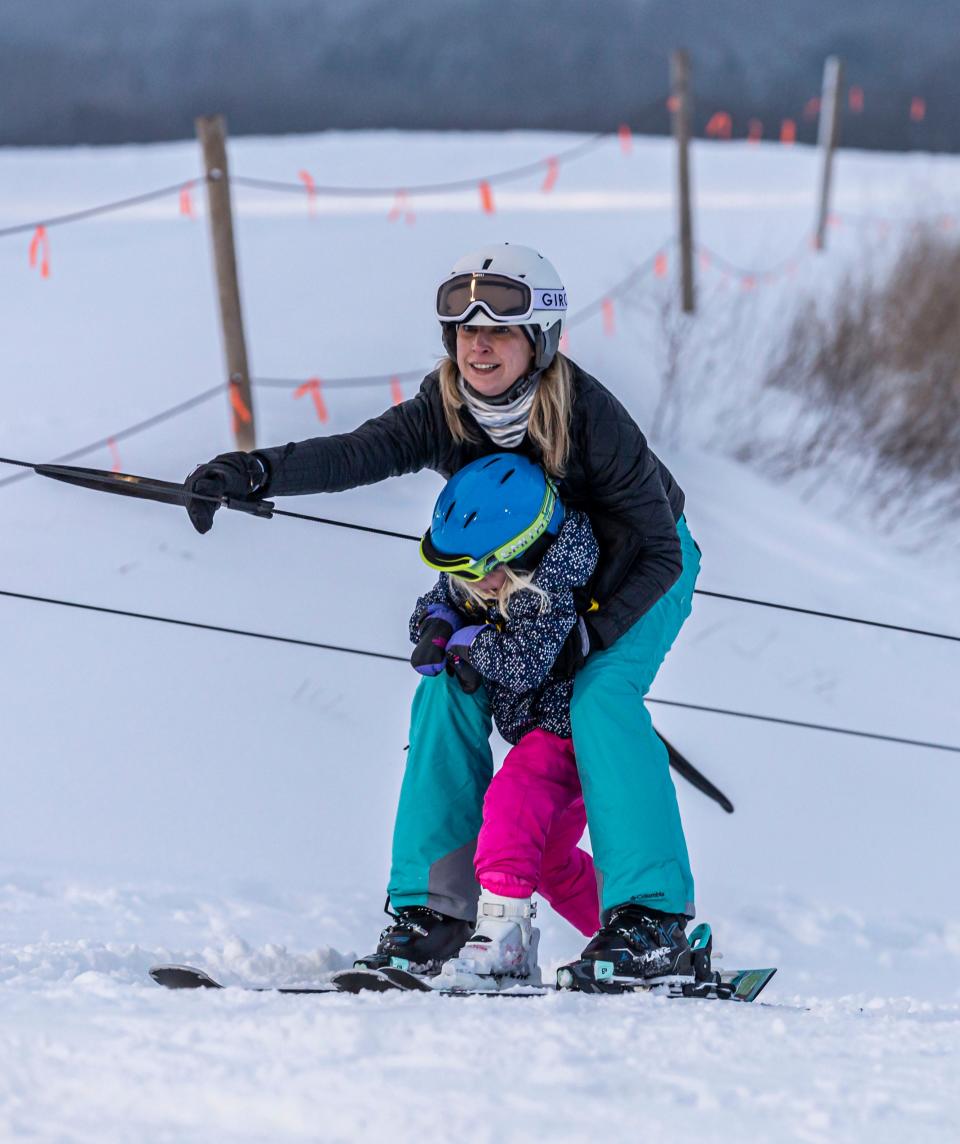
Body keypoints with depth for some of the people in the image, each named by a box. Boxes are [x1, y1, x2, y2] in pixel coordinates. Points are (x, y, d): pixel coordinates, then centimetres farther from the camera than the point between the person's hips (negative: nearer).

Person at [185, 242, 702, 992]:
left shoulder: (590, 418, -33)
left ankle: (653, 916, -26)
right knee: (450, 688, -14)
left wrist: (589, 635, -37)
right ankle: (434, 907, -8)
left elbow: (655, 550, -26)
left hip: (643, 569, -5)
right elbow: (360, 453, -41)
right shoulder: (446, 412, -22)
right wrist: (258, 471, -60)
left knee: (601, 696, -28)